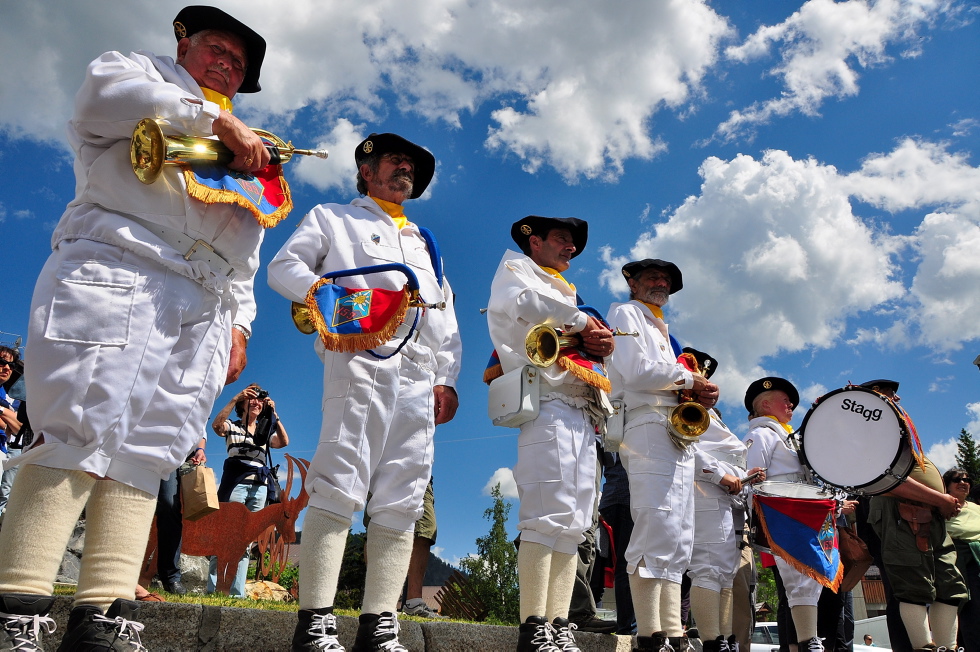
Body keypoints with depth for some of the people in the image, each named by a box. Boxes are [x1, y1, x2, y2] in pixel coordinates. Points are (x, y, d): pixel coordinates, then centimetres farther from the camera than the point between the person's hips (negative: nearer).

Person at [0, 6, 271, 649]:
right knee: (81, 428, -18)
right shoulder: (144, 72, 22)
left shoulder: (248, 153, 33)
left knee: (146, 450, -5)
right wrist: (217, 118, -3)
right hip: (115, 274, -5)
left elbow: (242, 257, 27)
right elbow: (108, 90, -5)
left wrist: (239, 321, 15)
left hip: (203, 310, 5)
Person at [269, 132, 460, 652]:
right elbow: (283, 267, 6)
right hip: (361, 359, -5)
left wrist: (447, 379, 11)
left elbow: (446, 318, 24)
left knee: (401, 502, -2)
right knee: (339, 488, -15)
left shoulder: (424, 242, 32)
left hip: (420, 375, 5)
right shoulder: (333, 219, 21)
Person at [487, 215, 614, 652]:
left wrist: (604, 344, 5)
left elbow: (592, 345, 28)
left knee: (573, 524, 2)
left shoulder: (566, 293, 34)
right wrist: (584, 320, -2)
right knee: (547, 516, -16)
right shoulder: (516, 266, 12)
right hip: (548, 404, -8)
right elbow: (527, 303, -12)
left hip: (583, 415, 8)